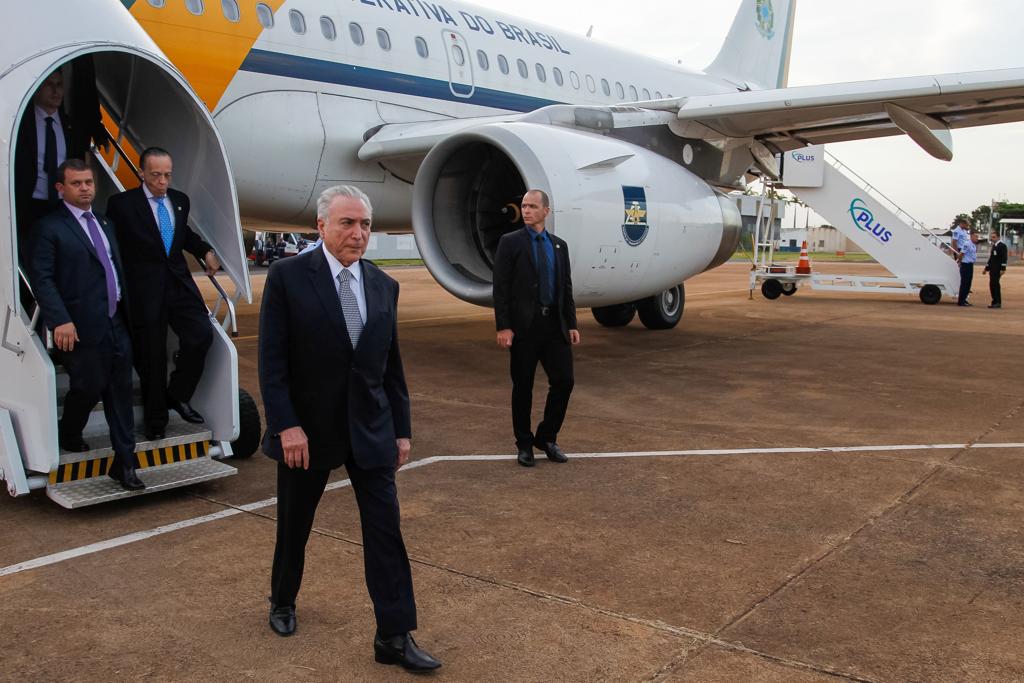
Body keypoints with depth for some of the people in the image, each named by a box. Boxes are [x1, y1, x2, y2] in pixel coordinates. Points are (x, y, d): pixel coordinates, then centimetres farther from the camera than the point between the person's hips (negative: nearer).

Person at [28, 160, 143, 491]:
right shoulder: (49, 227, -4)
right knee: (88, 387, 1)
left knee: (120, 392, 5)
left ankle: (124, 462, 11)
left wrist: (127, 311, 12)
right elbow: (41, 277, -11)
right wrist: (60, 320, -21)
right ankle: (68, 436, 33)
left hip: (116, 324, 6)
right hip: (82, 327, -6)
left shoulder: (105, 224, 19)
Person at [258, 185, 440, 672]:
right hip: (307, 428, -2)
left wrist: (402, 428, 7)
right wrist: (287, 425, -18)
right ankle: (283, 601, 42)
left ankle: (394, 637, 7)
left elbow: (392, 365, 8)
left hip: (370, 430, 3)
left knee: (385, 530, -1)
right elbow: (272, 360, -11)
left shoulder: (384, 286, 4)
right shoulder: (288, 276, -8)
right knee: (294, 525, 16)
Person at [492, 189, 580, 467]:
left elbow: (566, 288, 14)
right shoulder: (510, 242, -1)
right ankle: (524, 444, 18)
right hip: (524, 325, -4)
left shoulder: (559, 245, 12)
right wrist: (503, 326, -13)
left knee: (564, 381, 1)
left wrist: (572, 324, 8)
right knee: (523, 387, 4)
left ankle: (547, 438, 19)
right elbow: (501, 287, -6)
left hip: (554, 324, 4)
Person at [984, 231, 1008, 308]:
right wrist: (986, 268, 23)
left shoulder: (1002, 246, -7)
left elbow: (1004, 258, -13)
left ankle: (998, 302, -9)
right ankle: (995, 301, 12)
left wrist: (1003, 269, -20)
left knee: (995, 284, -11)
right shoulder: (993, 246, 19)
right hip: (992, 269, 8)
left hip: (998, 269, -8)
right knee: (992, 284, 7)